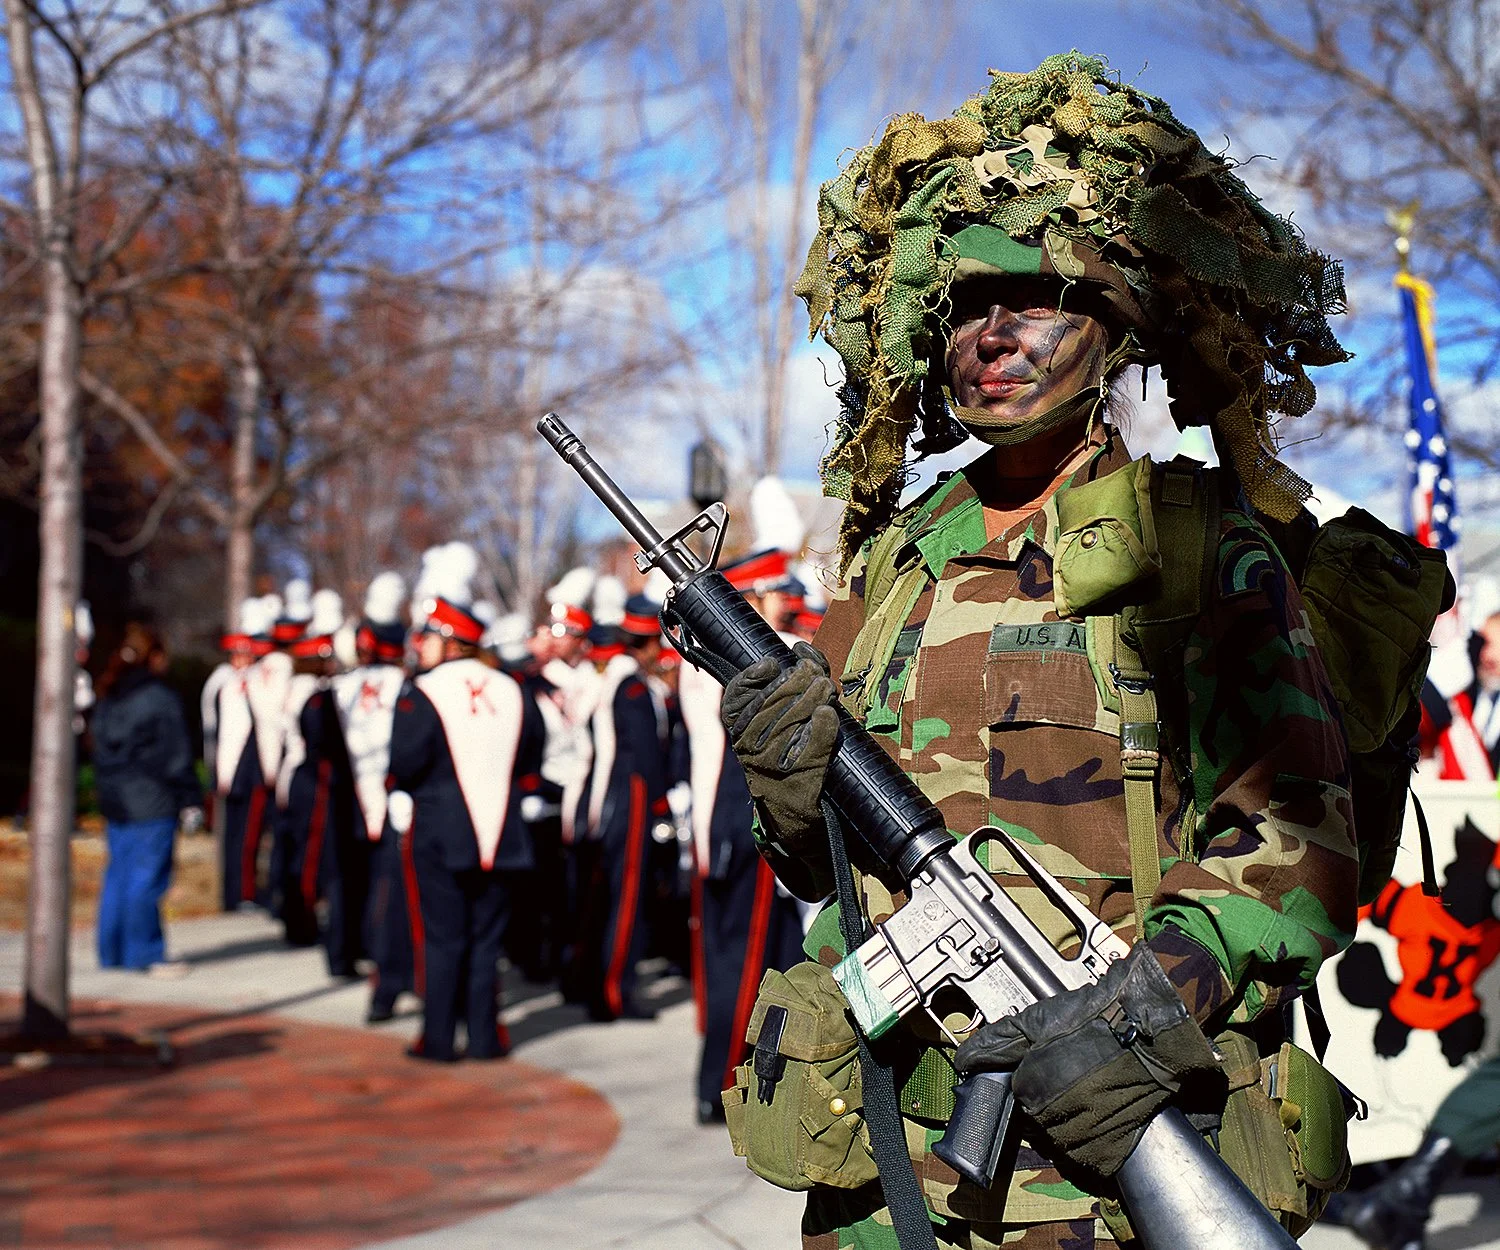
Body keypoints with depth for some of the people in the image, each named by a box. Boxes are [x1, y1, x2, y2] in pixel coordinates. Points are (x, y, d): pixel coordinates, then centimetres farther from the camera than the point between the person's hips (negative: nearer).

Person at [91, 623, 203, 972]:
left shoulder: (107, 698, 12)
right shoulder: (161, 697, -11)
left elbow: (100, 750, 17)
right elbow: (176, 755, -11)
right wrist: (190, 800, -7)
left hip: (114, 799, 8)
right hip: (152, 802, -8)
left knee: (118, 874, 12)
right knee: (146, 877, -4)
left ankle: (111, 952, 16)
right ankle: (145, 953, -3)